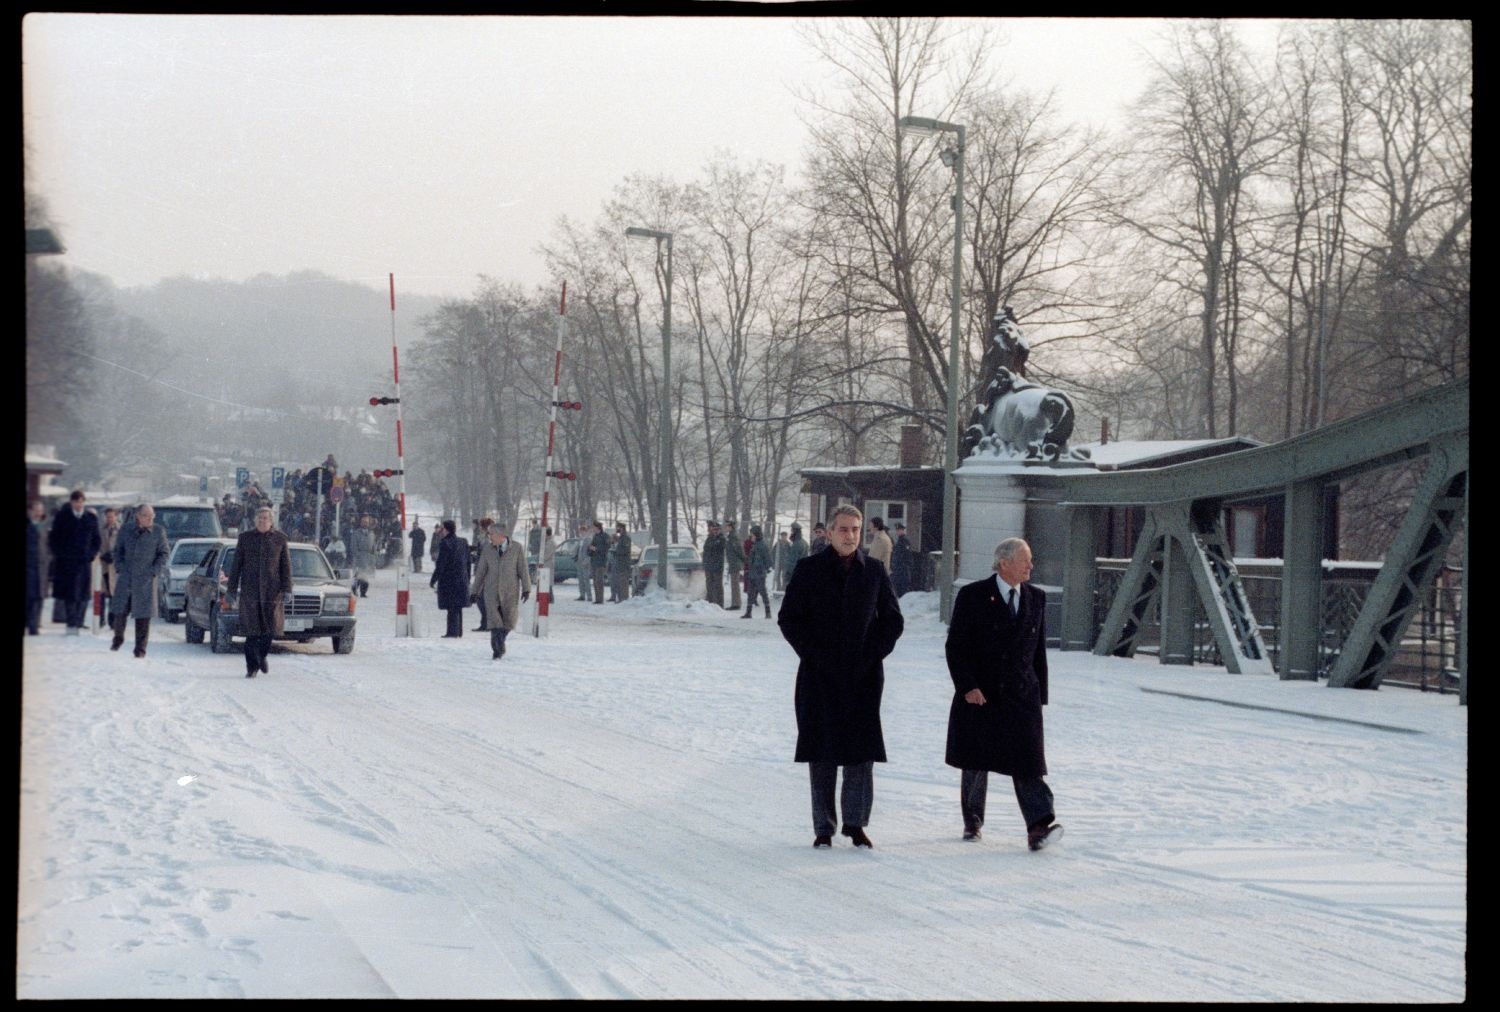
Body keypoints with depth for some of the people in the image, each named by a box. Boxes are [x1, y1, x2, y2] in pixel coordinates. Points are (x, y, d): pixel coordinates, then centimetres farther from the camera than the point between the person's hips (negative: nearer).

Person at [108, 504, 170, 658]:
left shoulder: (158, 532, 0)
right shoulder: (127, 531, 6)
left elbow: (164, 553, 4)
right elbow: (118, 550, 16)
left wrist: (155, 571, -5)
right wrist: (119, 567, 4)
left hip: (146, 580, -2)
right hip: (126, 579, 2)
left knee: (143, 615, -3)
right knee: (120, 611, 2)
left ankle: (140, 648, 4)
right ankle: (118, 638, 29)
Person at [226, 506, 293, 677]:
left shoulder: (280, 539, 6)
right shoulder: (245, 538, 7)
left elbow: (286, 566, 5)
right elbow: (236, 565, 8)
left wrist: (286, 589, -3)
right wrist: (232, 590, 4)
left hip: (272, 590, 0)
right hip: (250, 590, 0)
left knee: (271, 625, -2)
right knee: (252, 629, -3)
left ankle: (263, 653, 26)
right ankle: (252, 666, 4)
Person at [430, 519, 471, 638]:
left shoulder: (445, 543, -15)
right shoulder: (463, 542, 7)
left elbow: (441, 564, -16)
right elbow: (468, 562, 12)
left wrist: (433, 580, -8)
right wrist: (467, 578, 19)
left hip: (448, 579, -7)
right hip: (462, 579, 7)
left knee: (452, 607, -4)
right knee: (458, 607, 14)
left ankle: (453, 632, -4)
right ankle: (458, 631, 19)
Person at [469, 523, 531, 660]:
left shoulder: (516, 548, -3)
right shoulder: (487, 550, 2)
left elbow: (523, 569, -3)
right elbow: (481, 572, 8)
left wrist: (526, 589, -10)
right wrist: (474, 591, 11)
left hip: (510, 592, 0)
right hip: (491, 592, 1)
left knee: (508, 623, 4)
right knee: (494, 622, -10)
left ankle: (499, 644, 28)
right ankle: (497, 650, -5)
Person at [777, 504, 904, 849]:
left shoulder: (874, 572, 7)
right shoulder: (809, 570, 2)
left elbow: (893, 620, 11)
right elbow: (788, 618, 2)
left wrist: (872, 655, -2)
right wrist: (815, 654, -8)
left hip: (863, 675, 1)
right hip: (820, 676, -1)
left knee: (861, 751, -2)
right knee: (822, 753, 1)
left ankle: (856, 824, 10)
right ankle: (823, 828, 9)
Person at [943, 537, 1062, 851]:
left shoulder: (1036, 599, 9)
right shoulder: (972, 596, -3)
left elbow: (1039, 651, 13)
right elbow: (955, 646, -5)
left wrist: (1039, 695, 10)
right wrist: (968, 686, -15)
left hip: (1022, 696, 2)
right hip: (979, 695, -2)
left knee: (1027, 760, -11)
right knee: (975, 763, 8)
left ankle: (1040, 825, -21)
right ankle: (972, 822, 25)